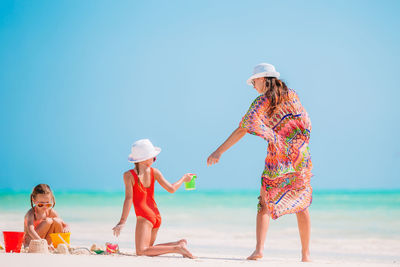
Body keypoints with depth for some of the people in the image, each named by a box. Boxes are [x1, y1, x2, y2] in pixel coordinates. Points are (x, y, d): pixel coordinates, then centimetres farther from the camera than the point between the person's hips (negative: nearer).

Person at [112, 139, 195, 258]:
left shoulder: (128, 175, -11)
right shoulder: (154, 172, 1)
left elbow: (129, 198, -17)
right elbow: (171, 189, 4)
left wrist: (122, 222, -17)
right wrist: (183, 179, 22)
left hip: (144, 216, -6)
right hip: (156, 215, 6)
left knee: (141, 251, -13)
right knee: (148, 250, 21)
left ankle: (176, 248, -24)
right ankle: (179, 243, 2)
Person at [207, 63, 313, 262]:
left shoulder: (262, 102, -3)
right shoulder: (292, 96, 9)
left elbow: (242, 130, -8)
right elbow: (306, 125, 11)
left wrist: (219, 151, -6)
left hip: (277, 158, -3)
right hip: (300, 156, 3)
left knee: (265, 204, 3)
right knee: (301, 205, 11)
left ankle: (259, 249, -14)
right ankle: (305, 254, 10)